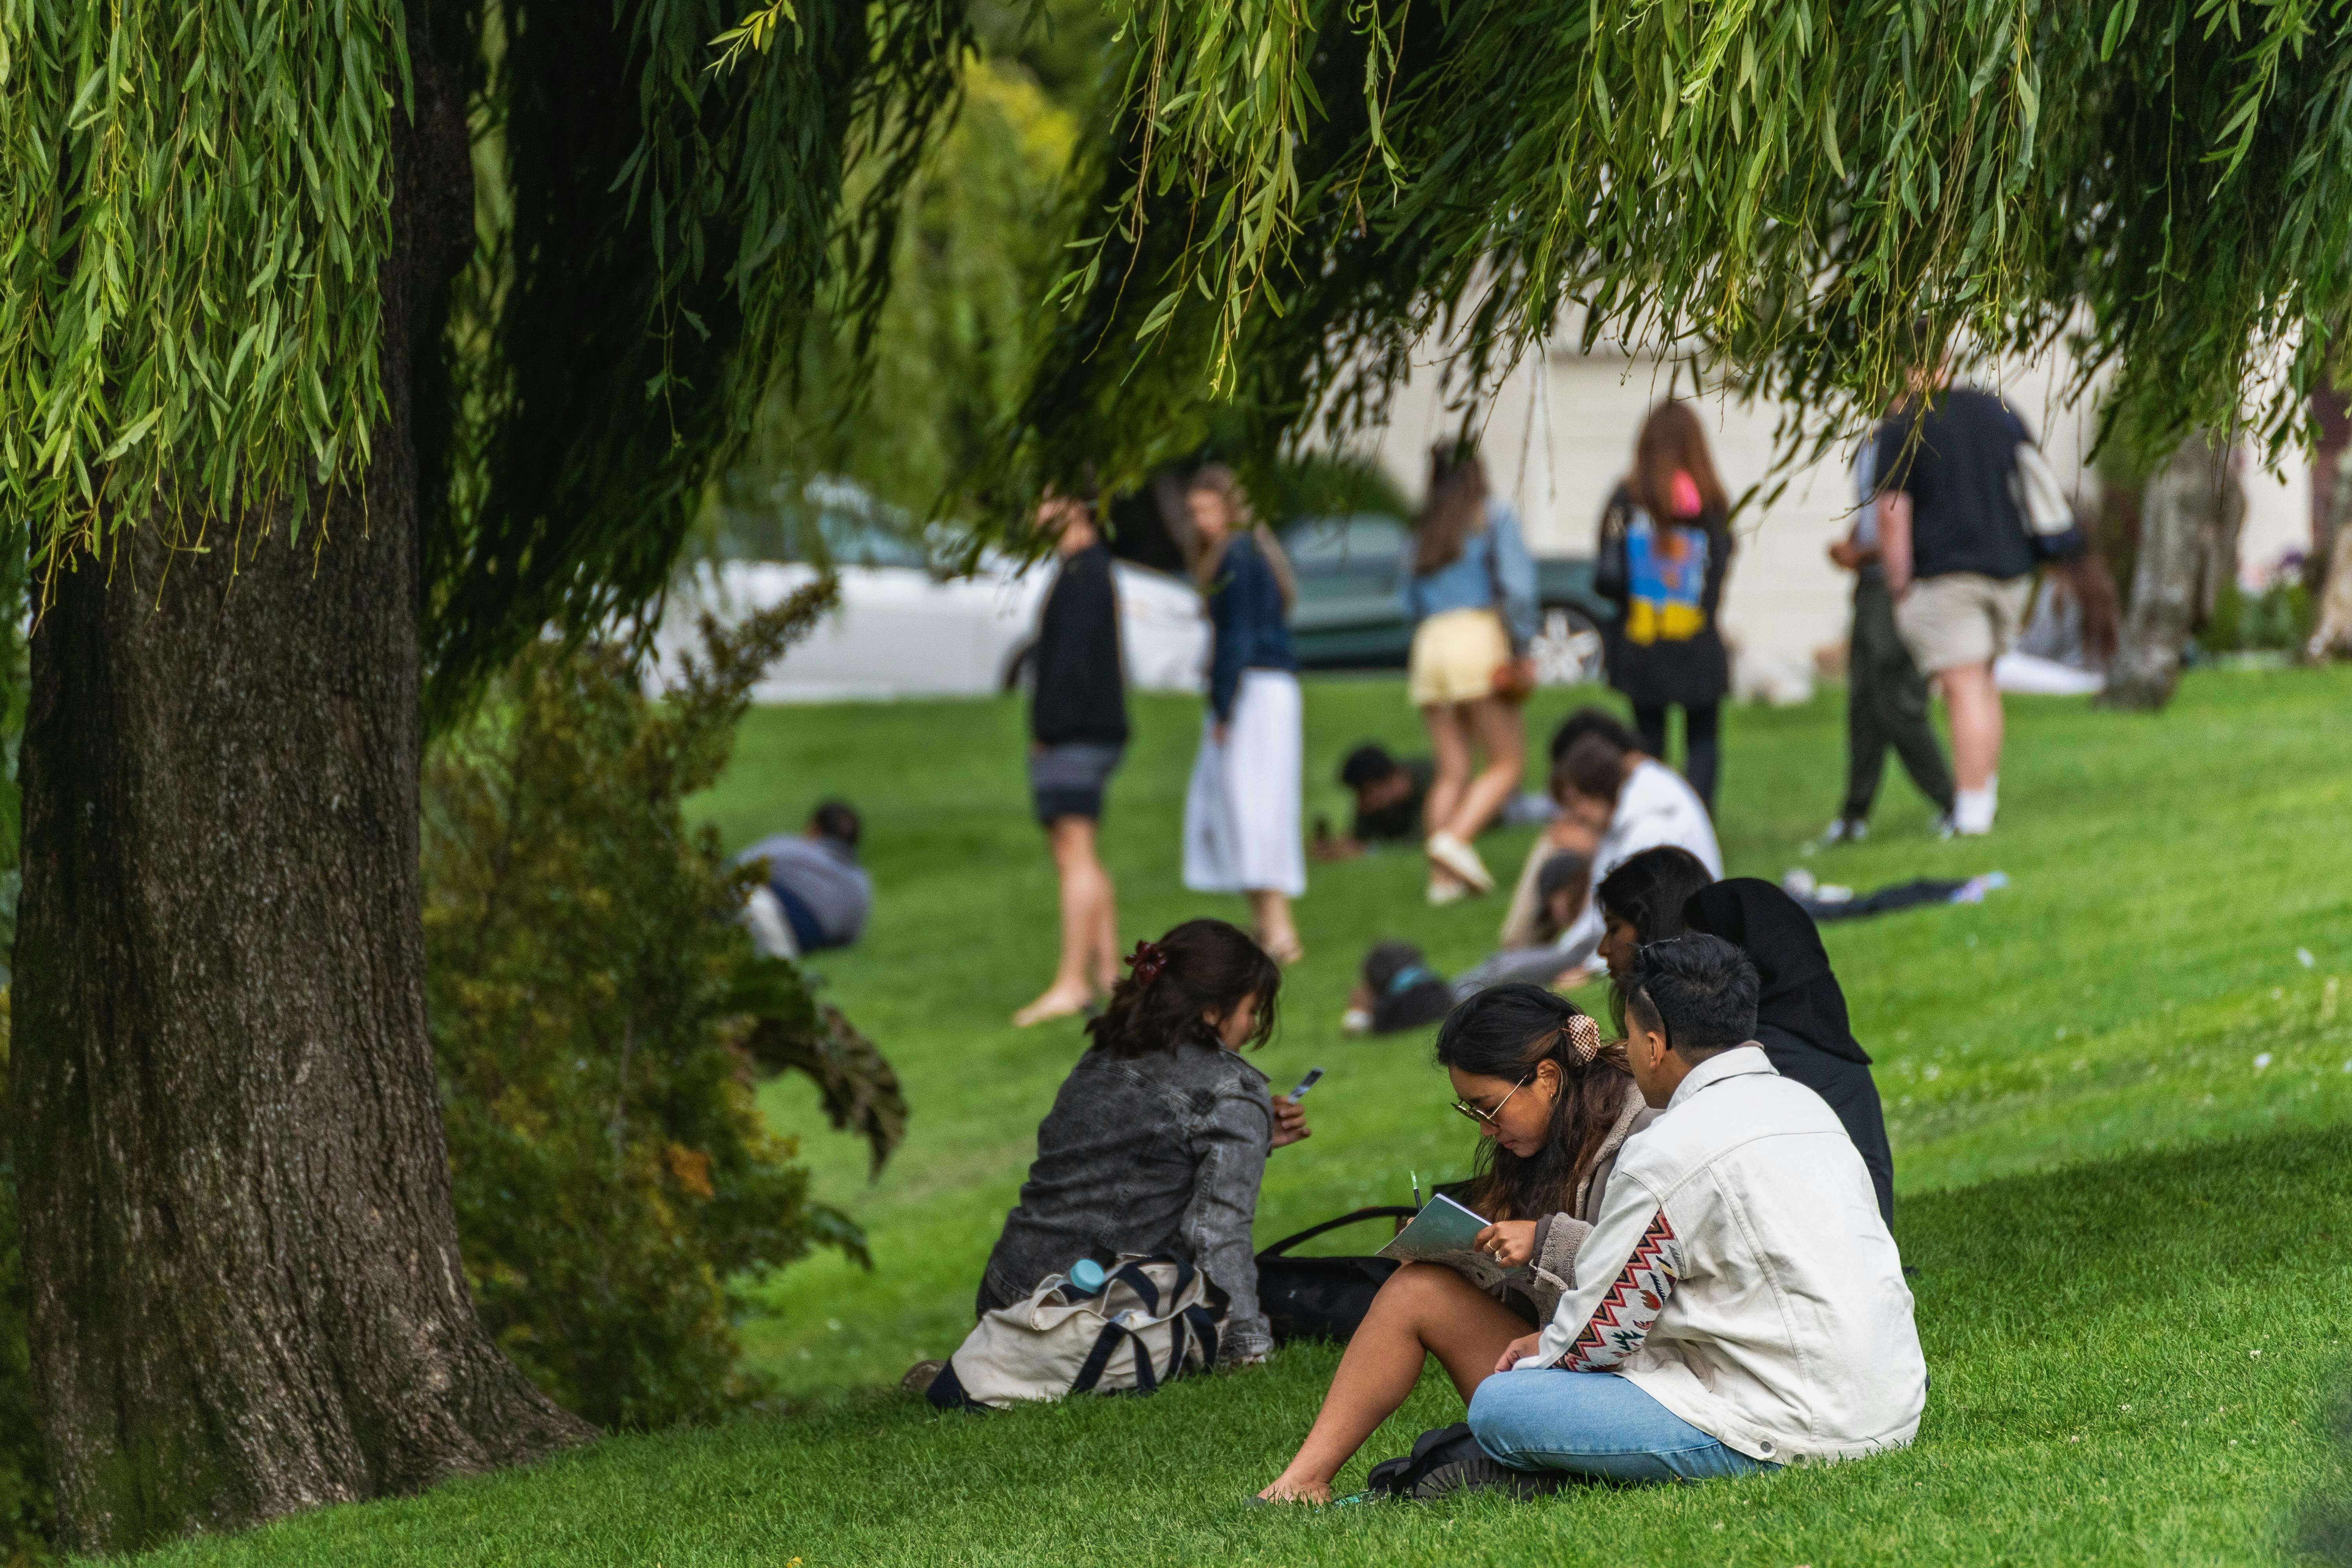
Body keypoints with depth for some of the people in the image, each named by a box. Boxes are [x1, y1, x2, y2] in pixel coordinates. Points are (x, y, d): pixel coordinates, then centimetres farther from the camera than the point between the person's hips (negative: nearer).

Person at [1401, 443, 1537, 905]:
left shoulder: (1423, 529, 20)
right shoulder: (1494, 516, 6)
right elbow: (1518, 584, -6)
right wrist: (1521, 648, -5)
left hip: (1429, 643, 5)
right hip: (1479, 636, -5)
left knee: (1452, 771, 6)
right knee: (1508, 762, -1)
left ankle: (1442, 878, -4)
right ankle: (1457, 837, -22)